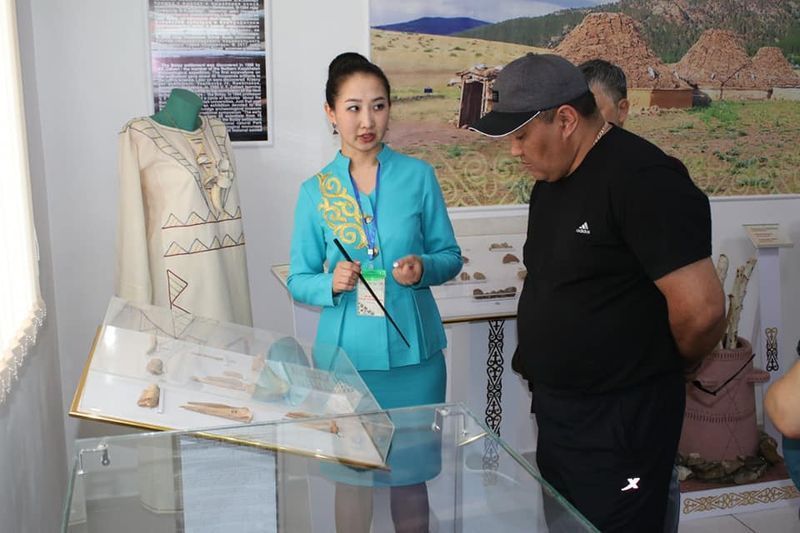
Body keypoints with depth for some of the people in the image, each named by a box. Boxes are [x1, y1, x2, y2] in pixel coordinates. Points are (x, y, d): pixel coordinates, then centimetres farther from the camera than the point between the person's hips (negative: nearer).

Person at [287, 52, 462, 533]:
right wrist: (332, 283, -19)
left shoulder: (418, 176, -3)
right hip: (346, 353, 0)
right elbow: (299, 280, 2)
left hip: (414, 350, 0)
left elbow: (450, 256, 3)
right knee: (351, 475, 14)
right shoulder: (316, 190, -1)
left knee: (411, 474, 14)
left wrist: (424, 268, -18)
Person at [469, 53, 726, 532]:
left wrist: (660, 367, -6)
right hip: (556, 410, 9)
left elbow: (701, 310, -25)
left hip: (619, 420, -9)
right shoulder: (552, 178, 8)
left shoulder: (642, 179, -21)